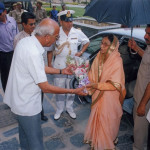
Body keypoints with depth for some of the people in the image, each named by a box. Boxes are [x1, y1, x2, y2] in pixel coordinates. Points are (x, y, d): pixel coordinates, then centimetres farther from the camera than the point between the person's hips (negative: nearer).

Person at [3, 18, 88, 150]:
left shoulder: (26, 41, -3)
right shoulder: (33, 53, -32)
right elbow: (46, 88, -26)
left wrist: (61, 71, 10)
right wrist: (73, 91, -18)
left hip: (19, 99, 9)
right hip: (28, 105, -9)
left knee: (24, 132, 29)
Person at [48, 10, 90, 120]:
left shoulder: (78, 33, -3)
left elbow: (87, 42, 13)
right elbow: (50, 50, 0)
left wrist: (81, 52, -2)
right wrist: (49, 64, -1)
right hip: (59, 66, -1)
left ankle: (70, 108, 36)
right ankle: (59, 110, 31)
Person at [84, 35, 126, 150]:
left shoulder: (117, 62, -23)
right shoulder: (99, 56, -5)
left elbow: (115, 85, -25)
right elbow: (93, 73, 4)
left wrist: (97, 85, -33)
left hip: (109, 97, -6)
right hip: (98, 94, 6)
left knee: (106, 121, 11)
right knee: (96, 118, 22)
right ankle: (95, 140, 48)